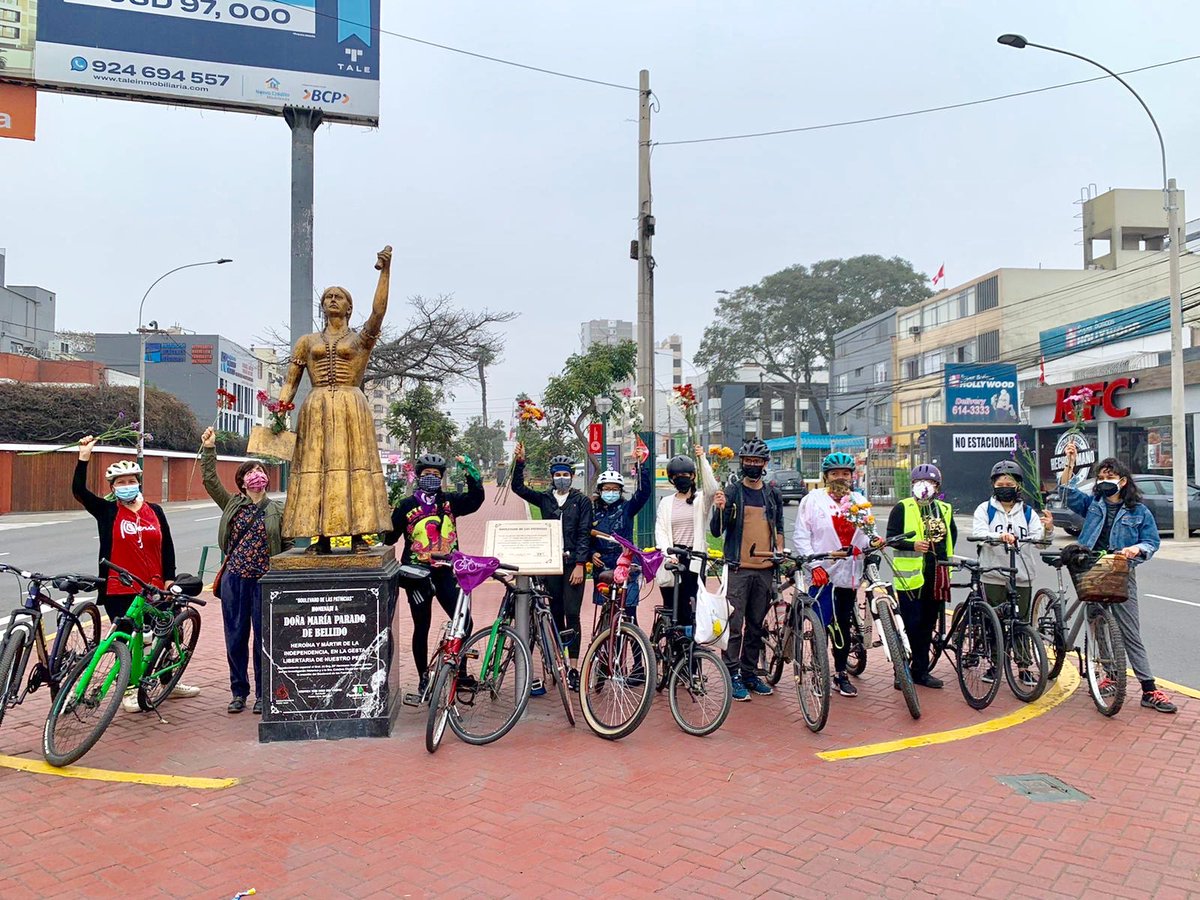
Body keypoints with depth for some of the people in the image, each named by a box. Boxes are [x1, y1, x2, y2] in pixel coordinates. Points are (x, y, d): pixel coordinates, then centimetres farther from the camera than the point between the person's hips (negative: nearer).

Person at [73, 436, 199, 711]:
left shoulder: (155, 511, 5)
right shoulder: (107, 511, -1)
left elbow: (167, 546, 8)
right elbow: (79, 490, -14)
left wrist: (169, 579, 3)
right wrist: (84, 457, -22)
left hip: (154, 588, 3)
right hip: (119, 590, -3)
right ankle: (129, 690, 18)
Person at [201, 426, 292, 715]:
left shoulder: (277, 511, 2)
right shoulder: (232, 505, 8)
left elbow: (288, 547, 2)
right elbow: (210, 481, -1)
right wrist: (209, 449, -8)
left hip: (264, 581, -2)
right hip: (234, 579, 2)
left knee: (263, 638, 4)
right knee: (235, 637, 8)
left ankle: (262, 694, 17)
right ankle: (239, 692, 22)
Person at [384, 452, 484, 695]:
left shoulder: (450, 501, 6)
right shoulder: (407, 505, 1)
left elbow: (476, 498, -7)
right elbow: (390, 537, 1)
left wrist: (469, 469, -14)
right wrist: (388, 516, -16)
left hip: (445, 572, 2)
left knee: (464, 622, -8)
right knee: (422, 628, 9)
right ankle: (424, 679, 23)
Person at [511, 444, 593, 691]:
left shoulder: (582, 501, 3)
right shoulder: (544, 499, 11)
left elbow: (584, 534, -3)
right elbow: (518, 487, 1)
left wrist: (580, 564, -10)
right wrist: (519, 462, -12)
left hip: (573, 563, -3)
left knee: (572, 614, -7)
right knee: (556, 613, 9)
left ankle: (573, 668, -5)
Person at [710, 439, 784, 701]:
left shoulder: (773, 494, 12)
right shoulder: (732, 492, -1)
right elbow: (716, 531, -6)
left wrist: (780, 552, 11)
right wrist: (720, 509, -22)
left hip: (764, 569, 4)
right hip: (738, 568, -4)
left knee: (757, 625, 11)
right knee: (734, 625, -6)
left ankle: (750, 673, 20)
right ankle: (733, 676, 2)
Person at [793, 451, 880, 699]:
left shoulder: (859, 501, 11)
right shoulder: (812, 500, -2)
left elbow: (865, 535, 15)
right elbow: (800, 537, -5)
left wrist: (872, 542, -8)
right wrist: (814, 565, -15)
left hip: (849, 574, 4)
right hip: (822, 573, -4)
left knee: (843, 626, 11)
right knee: (821, 626, -2)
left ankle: (841, 673, 23)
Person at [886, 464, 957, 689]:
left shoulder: (944, 509, 13)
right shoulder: (902, 508, -3)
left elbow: (952, 532, 29)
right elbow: (891, 537, -7)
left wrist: (946, 556, 19)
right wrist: (913, 545, -22)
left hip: (936, 575, 5)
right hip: (911, 573, -5)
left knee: (928, 624, 12)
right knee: (911, 624, -6)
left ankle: (921, 671, 22)